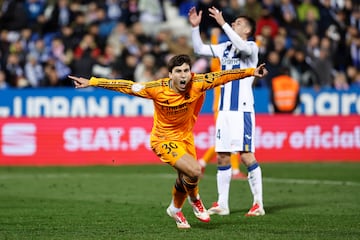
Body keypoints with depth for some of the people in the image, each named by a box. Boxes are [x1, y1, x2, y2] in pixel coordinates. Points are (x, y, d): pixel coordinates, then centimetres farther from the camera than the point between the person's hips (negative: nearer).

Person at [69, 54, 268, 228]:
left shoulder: (197, 84, -21)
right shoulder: (157, 89, -26)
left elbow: (223, 75, -12)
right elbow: (125, 86, -21)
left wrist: (251, 72, -14)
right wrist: (91, 82, -20)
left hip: (185, 136, 5)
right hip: (164, 139, -5)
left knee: (186, 178, 19)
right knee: (194, 170, -24)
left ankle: (175, 209, 51)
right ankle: (194, 199, 10)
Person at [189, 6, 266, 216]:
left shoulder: (251, 47, -3)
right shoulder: (225, 48, 17)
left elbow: (241, 45, -26)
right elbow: (200, 49, 19)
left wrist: (223, 23, -29)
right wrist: (195, 27, 7)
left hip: (242, 110, -7)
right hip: (224, 110, 7)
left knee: (246, 155, -10)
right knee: (222, 157, 5)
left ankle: (258, 203, -6)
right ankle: (222, 204, 10)